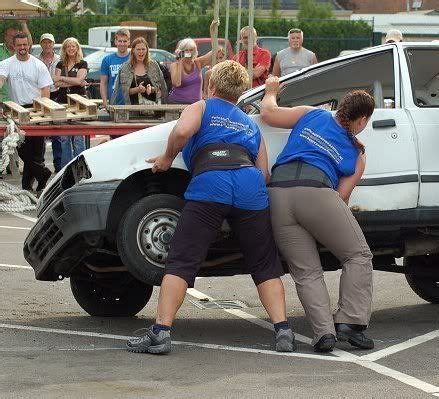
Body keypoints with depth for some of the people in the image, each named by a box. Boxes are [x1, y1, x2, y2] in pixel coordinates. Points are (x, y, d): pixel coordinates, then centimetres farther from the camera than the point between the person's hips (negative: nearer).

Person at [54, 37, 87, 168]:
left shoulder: (82, 64, 3)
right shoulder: (60, 64, 13)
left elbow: (79, 80, -11)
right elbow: (57, 83, 0)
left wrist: (62, 78, -2)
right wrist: (74, 82, -9)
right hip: (62, 102, 4)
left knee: (78, 137, -6)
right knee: (64, 138, 5)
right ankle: (65, 166, 12)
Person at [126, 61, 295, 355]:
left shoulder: (201, 107, 24)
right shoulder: (251, 125, 35)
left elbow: (182, 132, 0)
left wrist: (168, 158, 15)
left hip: (209, 182, -3)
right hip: (251, 186, 3)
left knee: (181, 262, -2)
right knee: (265, 266, 13)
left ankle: (161, 332, -11)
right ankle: (283, 330, 0)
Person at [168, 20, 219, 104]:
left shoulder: (198, 63, 8)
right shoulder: (175, 65, -2)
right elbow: (176, 83, -19)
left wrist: (213, 32, -4)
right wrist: (180, 62, -14)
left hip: (195, 104, 3)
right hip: (177, 103, -3)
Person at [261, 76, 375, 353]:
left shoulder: (313, 115, 22)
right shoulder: (357, 155, 19)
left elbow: (268, 114, 20)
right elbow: (342, 196, 12)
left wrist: (271, 92, 39)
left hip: (277, 192, 3)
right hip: (315, 192, -3)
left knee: (306, 272, 7)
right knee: (358, 256, 11)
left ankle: (324, 331, -9)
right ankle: (350, 322, -2)